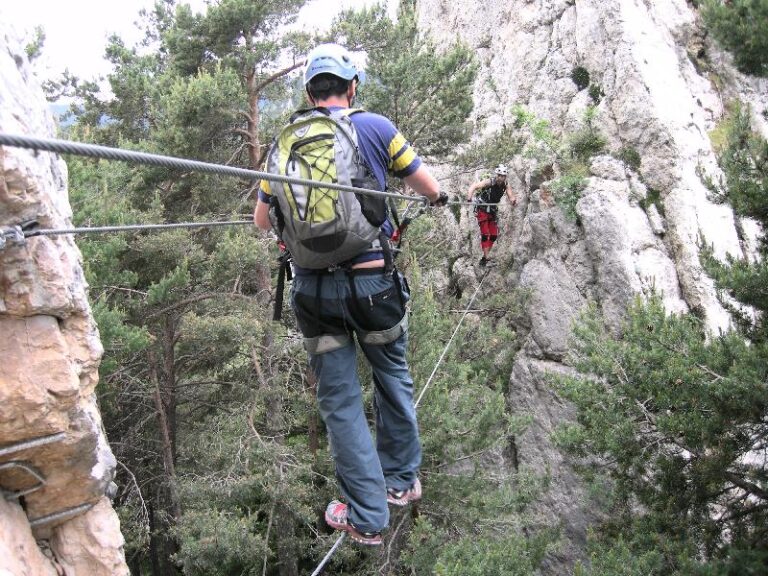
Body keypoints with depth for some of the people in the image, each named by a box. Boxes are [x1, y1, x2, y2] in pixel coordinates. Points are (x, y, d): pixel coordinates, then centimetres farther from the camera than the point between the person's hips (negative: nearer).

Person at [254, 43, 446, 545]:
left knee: (340, 402, 10)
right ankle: (402, 480, 35)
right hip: (373, 282, -1)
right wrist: (440, 198, 33)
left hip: (314, 290, 1)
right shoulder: (375, 128, -1)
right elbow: (430, 187, 9)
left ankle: (367, 517, 17)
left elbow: (262, 221, 16)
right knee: (394, 379, 21)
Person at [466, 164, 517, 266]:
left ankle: (485, 255, 16)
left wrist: (513, 199, -44)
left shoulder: (506, 185, -9)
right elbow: (474, 186, -34)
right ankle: (485, 258, -12)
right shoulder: (489, 182, -23)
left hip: (492, 211, 5)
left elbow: (511, 196, -19)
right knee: (485, 234, -14)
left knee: (494, 235, 2)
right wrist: (469, 198, -52)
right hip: (482, 209, -5)